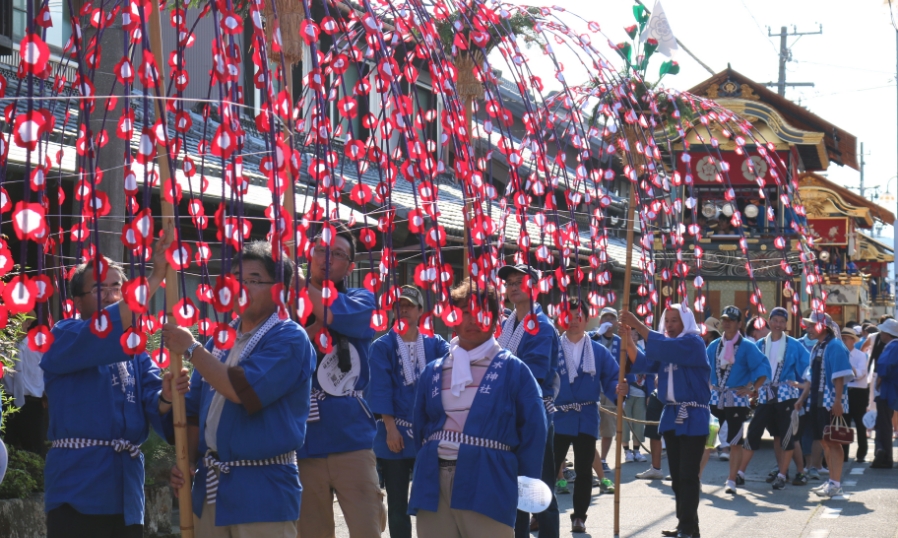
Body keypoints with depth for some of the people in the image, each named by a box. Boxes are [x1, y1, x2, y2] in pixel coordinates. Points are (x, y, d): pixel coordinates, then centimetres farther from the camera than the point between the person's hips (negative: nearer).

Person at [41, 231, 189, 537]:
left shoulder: (137, 353, 17)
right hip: (79, 491, -6)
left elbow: (153, 406, 3)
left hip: (127, 490, 6)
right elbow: (103, 332, -20)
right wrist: (154, 278, -23)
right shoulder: (64, 339, 1)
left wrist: (166, 397, -21)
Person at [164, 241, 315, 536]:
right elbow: (196, 409, 18)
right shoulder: (219, 340, 14)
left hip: (261, 490, -7)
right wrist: (186, 462, 5)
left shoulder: (288, 338, -9)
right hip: (210, 486, 7)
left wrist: (191, 349, -13)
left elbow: (244, 390, -22)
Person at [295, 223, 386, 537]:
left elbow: (335, 313, -17)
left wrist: (296, 278, -11)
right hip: (303, 445, 2)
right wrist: (312, 330, -16)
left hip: (351, 440, -1)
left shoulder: (360, 300, 6)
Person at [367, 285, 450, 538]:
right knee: (398, 506, 4)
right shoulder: (382, 347, 2)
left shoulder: (435, 344, 8)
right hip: (397, 435, -1)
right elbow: (380, 389, -4)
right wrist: (390, 427, -13)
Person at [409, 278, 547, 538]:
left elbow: (533, 429, 0)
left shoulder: (513, 370, 3)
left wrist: (526, 485, -3)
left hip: (487, 485, -4)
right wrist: (426, 469, 10)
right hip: (434, 484, 4)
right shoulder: (433, 372, 16)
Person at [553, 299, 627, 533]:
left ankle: (579, 517, 16)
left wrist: (619, 388, -19)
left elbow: (612, 379, 2)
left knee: (584, 471, 7)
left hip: (587, 421, 2)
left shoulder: (599, 352, 6)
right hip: (557, 419, -1)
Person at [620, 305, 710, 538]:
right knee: (676, 474, 9)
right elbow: (642, 363, 3)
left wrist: (638, 325, -26)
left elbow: (665, 347, -26)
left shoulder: (693, 343, -9)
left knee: (687, 474, -9)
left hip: (693, 417, -8)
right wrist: (627, 338, -12)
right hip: (671, 416, 8)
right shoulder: (665, 347, 14)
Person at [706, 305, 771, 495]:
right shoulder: (714, 346, 10)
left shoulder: (747, 347, -4)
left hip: (737, 399, -4)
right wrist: (709, 386, 6)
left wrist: (752, 389, -12)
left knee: (735, 442, 1)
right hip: (715, 399, 4)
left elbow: (763, 369, -7)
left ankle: (732, 481, 7)